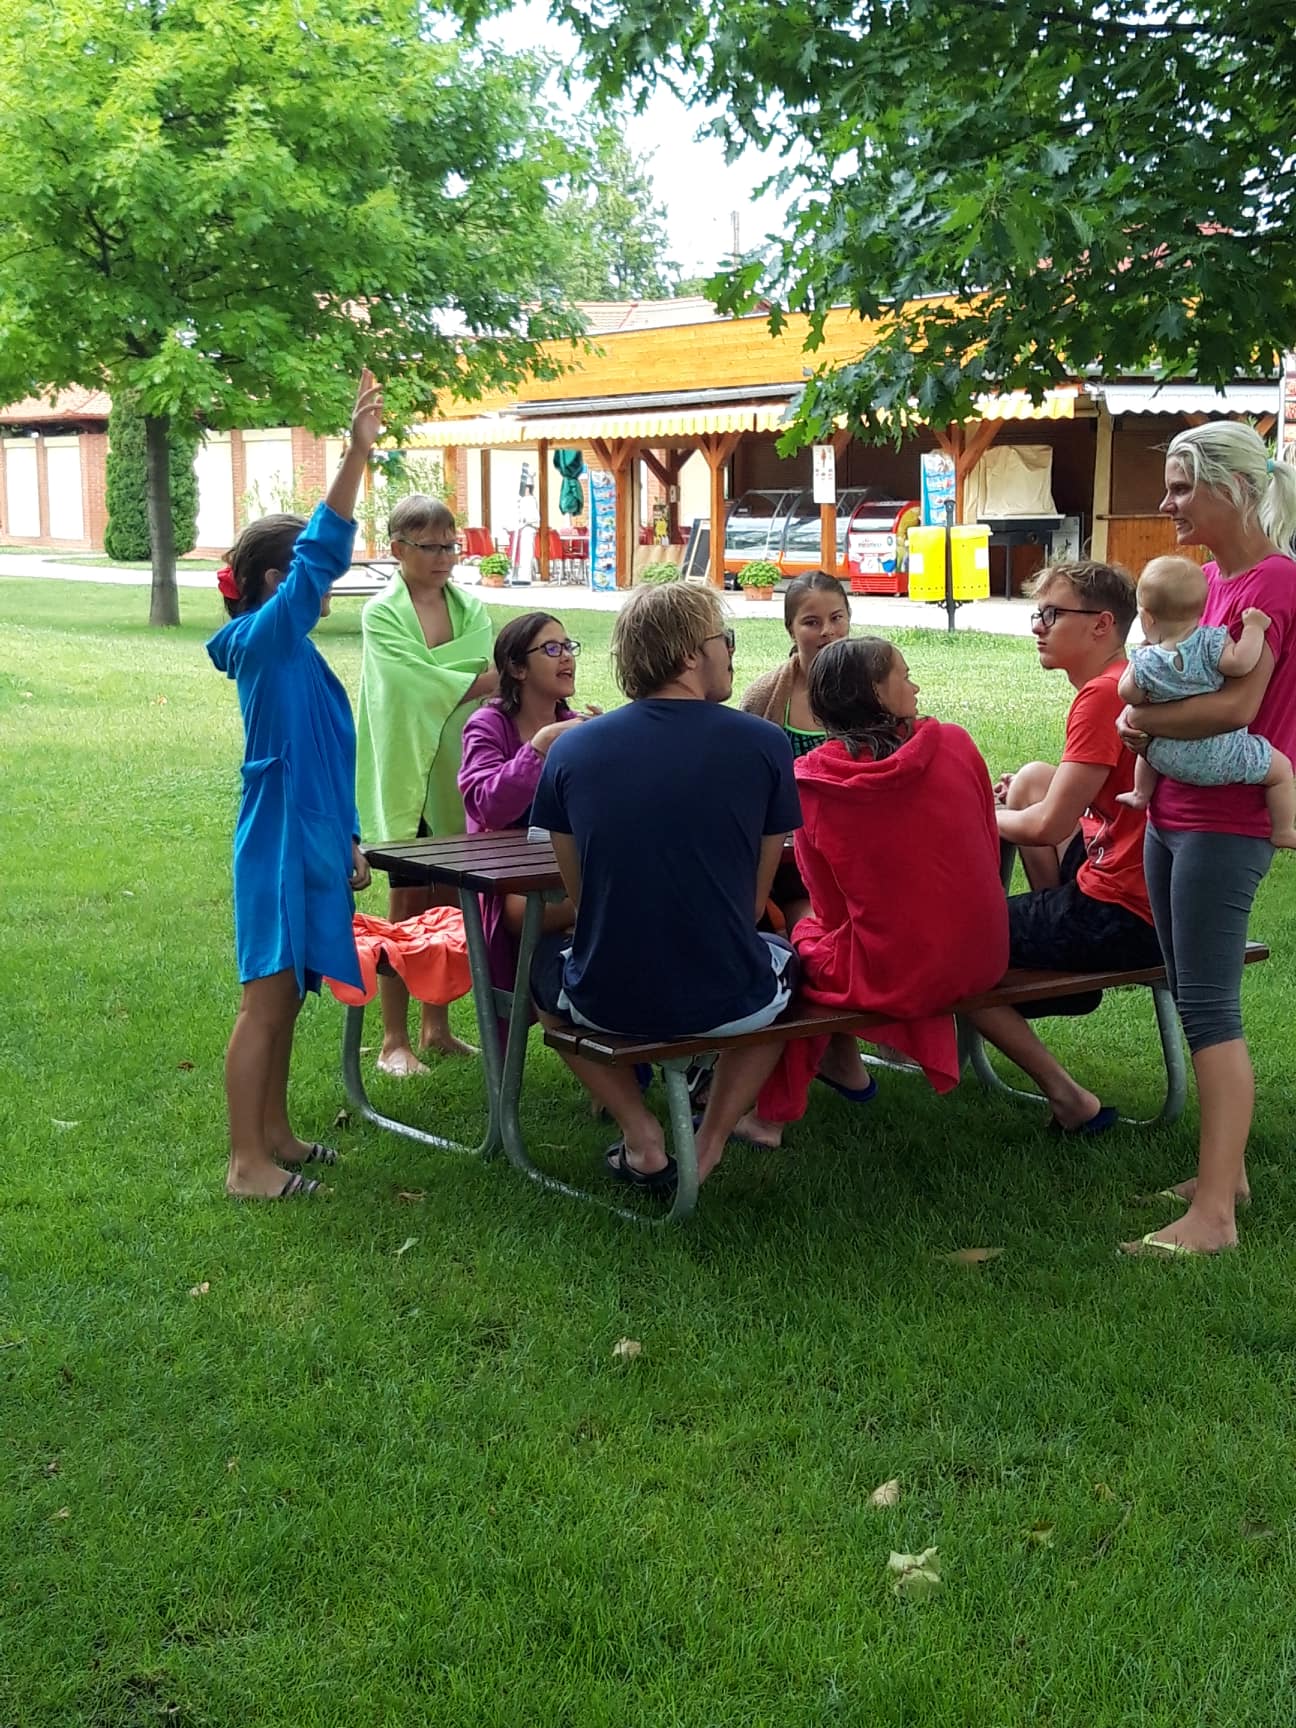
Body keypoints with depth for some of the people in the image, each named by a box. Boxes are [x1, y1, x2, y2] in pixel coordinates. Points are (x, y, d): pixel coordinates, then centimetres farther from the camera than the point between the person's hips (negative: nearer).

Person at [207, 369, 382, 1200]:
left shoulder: (294, 651, 14)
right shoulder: (264, 638, -13)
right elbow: (321, 556, -26)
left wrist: (347, 840, 20)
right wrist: (357, 451, -31)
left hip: (309, 843, 9)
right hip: (279, 848, -9)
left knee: (286, 998, 16)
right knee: (267, 1000, -4)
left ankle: (274, 1133, 27)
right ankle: (247, 1162, 1)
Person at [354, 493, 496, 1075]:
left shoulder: (470, 608, 9)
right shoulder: (381, 614, -4)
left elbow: (494, 675, -4)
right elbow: (418, 683, -16)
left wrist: (444, 682, -20)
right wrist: (484, 681, -13)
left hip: (459, 774, 4)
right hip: (407, 775, -4)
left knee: (449, 905, 9)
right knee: (409, 906, -2)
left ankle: (437, 1028, 21)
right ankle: (394, 1041, 6)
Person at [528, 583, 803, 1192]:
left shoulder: (571, 748, -3)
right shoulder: (764, 745, -6)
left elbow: (579, 894, 8)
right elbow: (755, 900, 3)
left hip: (607, 1003, 1)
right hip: (729, 1002, 0)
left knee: (542, 962, 35)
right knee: (784, 958, 35)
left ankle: (641, 1135, 18)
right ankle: (710, 1140, 18)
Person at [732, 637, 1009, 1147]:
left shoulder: (812, 778, -8)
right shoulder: (954, 744, -3)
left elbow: (831, 905, -1)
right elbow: (988, 852, 9)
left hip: (893, 975, -3)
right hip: (981, 958, 3)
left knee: (805, 934, 26)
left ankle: (771, 1113, 34)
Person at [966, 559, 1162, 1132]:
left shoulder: (1102, 696, -19)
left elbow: (1049, 826, -19)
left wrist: (984, 817, 2)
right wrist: (1016, 798, 8)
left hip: (1121, 918, -10)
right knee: (1034, 777, 22)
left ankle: (1068, 1097, -1)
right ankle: (1064, 953, 22)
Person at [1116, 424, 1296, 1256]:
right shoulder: (1207, 576, 12)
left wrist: (1142, 719, -10)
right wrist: (1146, 719, -1)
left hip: (1226, 821, -9)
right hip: (1173, 810, 9)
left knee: (1208, 1006, -10)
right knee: (1194, 998, 14)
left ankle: (1214, 1213, -8)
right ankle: (1226, 1168, 25)